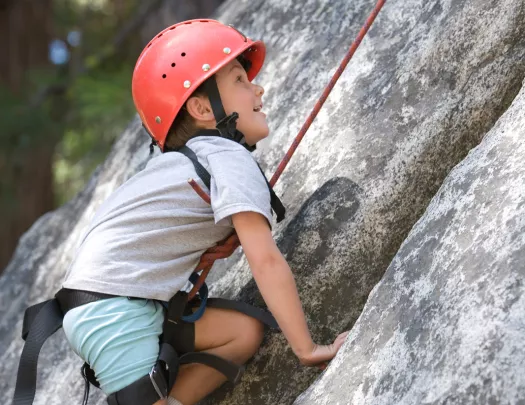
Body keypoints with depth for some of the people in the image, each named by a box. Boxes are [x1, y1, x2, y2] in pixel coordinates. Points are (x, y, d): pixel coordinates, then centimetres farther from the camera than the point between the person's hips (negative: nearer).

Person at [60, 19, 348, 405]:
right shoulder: (232, 160, -14)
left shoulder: (193, 158, 15)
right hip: (111, 312, -9)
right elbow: (266, 261, -21)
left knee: (245, 331, 6)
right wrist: (306, 349, -20)